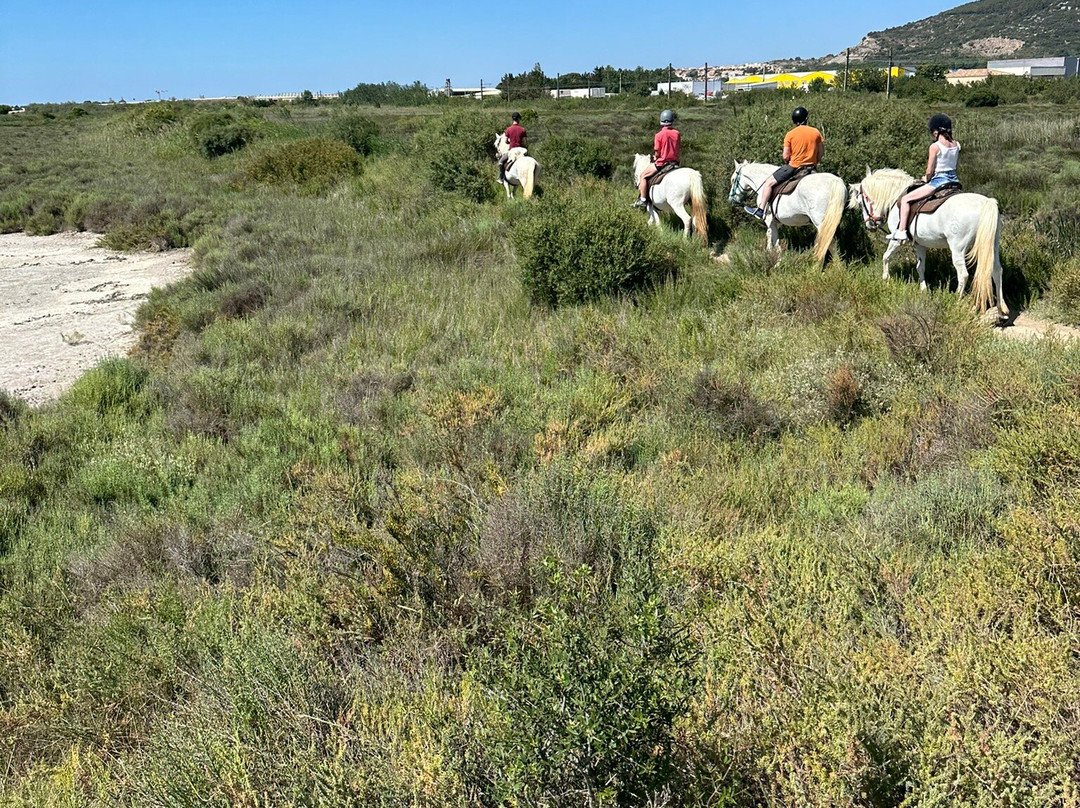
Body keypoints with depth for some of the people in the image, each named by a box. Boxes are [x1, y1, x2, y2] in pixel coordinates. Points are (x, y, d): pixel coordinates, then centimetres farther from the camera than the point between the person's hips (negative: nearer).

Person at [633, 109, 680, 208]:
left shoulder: (659, 135, -12)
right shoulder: (676, 133, 0)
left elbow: (657, 153, -10)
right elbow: (677, 149, 8)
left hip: (661, 163, -5)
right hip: (674, 162, 5)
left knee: (643, 176, 10)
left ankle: (642, 199, 3)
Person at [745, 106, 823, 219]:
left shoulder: (790, 135, -8)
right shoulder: (816, 132, 1)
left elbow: (785, 157, -8)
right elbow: (821, 152, 4)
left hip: (793, 167, -4)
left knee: (769, 183, 7)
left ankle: (761, 210, 2)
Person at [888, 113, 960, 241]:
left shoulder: (935, 146, -14)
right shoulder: (956, 145, 7)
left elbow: (929, 171, -11)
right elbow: (952, 165, 14)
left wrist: (926, 178, 11)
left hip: (939, 181, -7)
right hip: (954, 180, 7)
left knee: (905, 199, -2)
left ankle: (901, 231, -9)